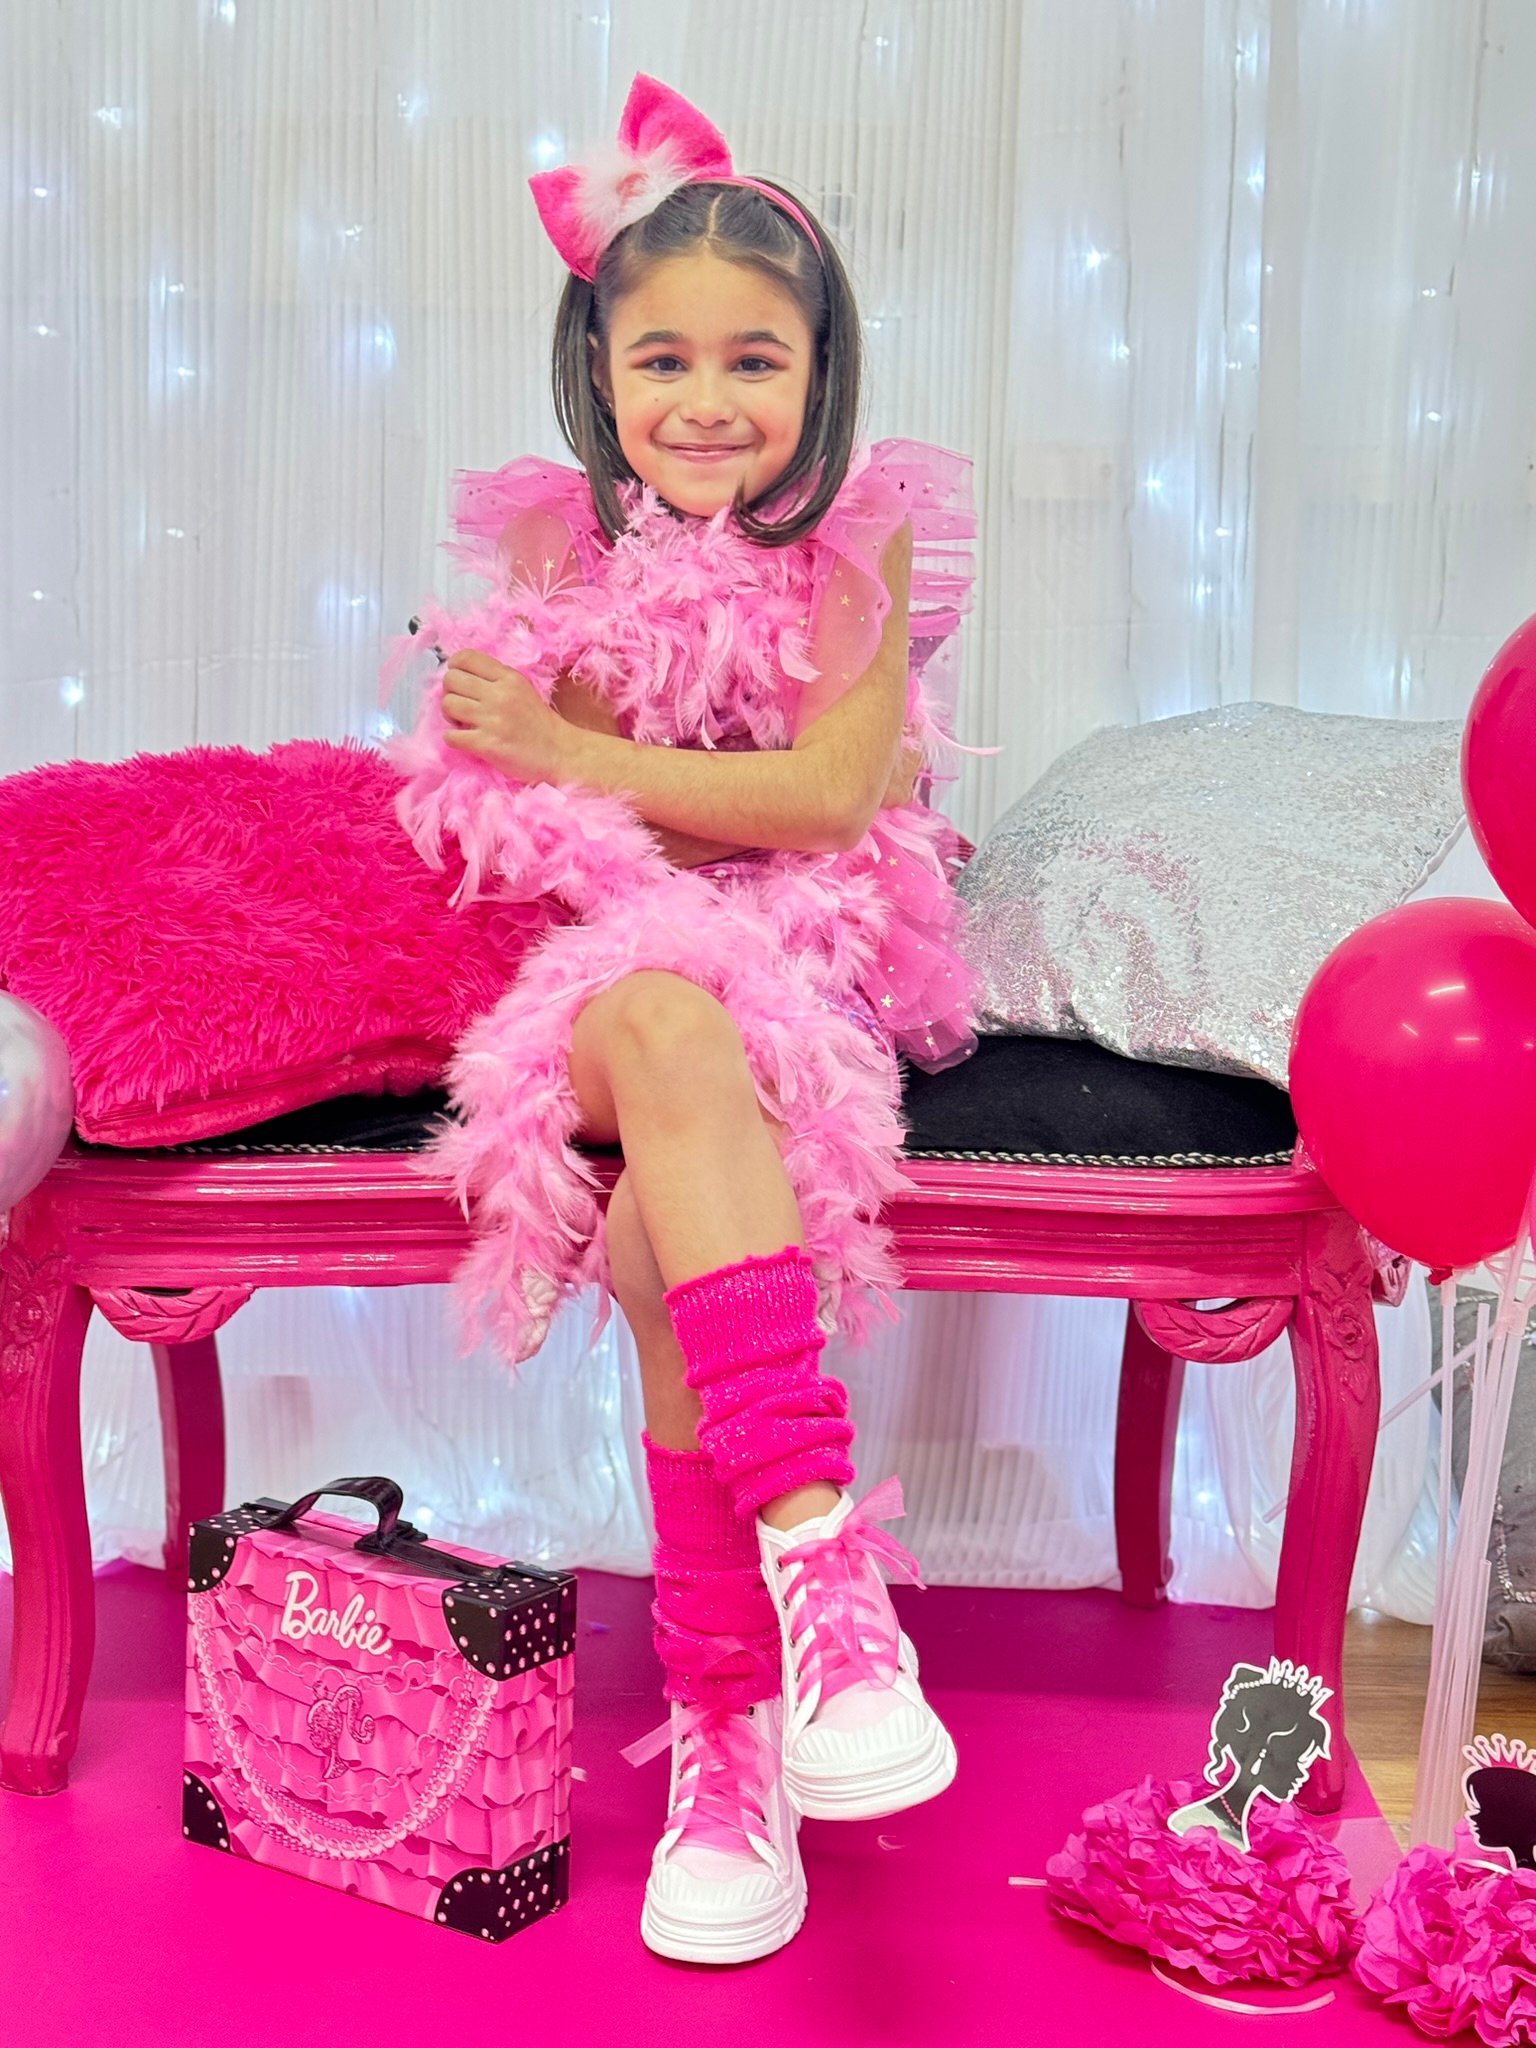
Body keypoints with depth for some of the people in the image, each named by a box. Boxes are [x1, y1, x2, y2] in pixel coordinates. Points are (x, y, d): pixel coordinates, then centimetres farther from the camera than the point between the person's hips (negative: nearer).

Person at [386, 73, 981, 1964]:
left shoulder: (867, 543, 3)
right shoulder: (554, 546, 7)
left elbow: (837, 798, -9)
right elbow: (533, 833, 0)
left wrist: (564, 754, -9)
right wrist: (754, 804, -16)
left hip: (810, 961, 0)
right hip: (605, 958, 1)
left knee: (662, 1233, -31)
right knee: (670, 1029, -38)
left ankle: (726, 1720, -27)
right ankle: (816, 1542, -44)